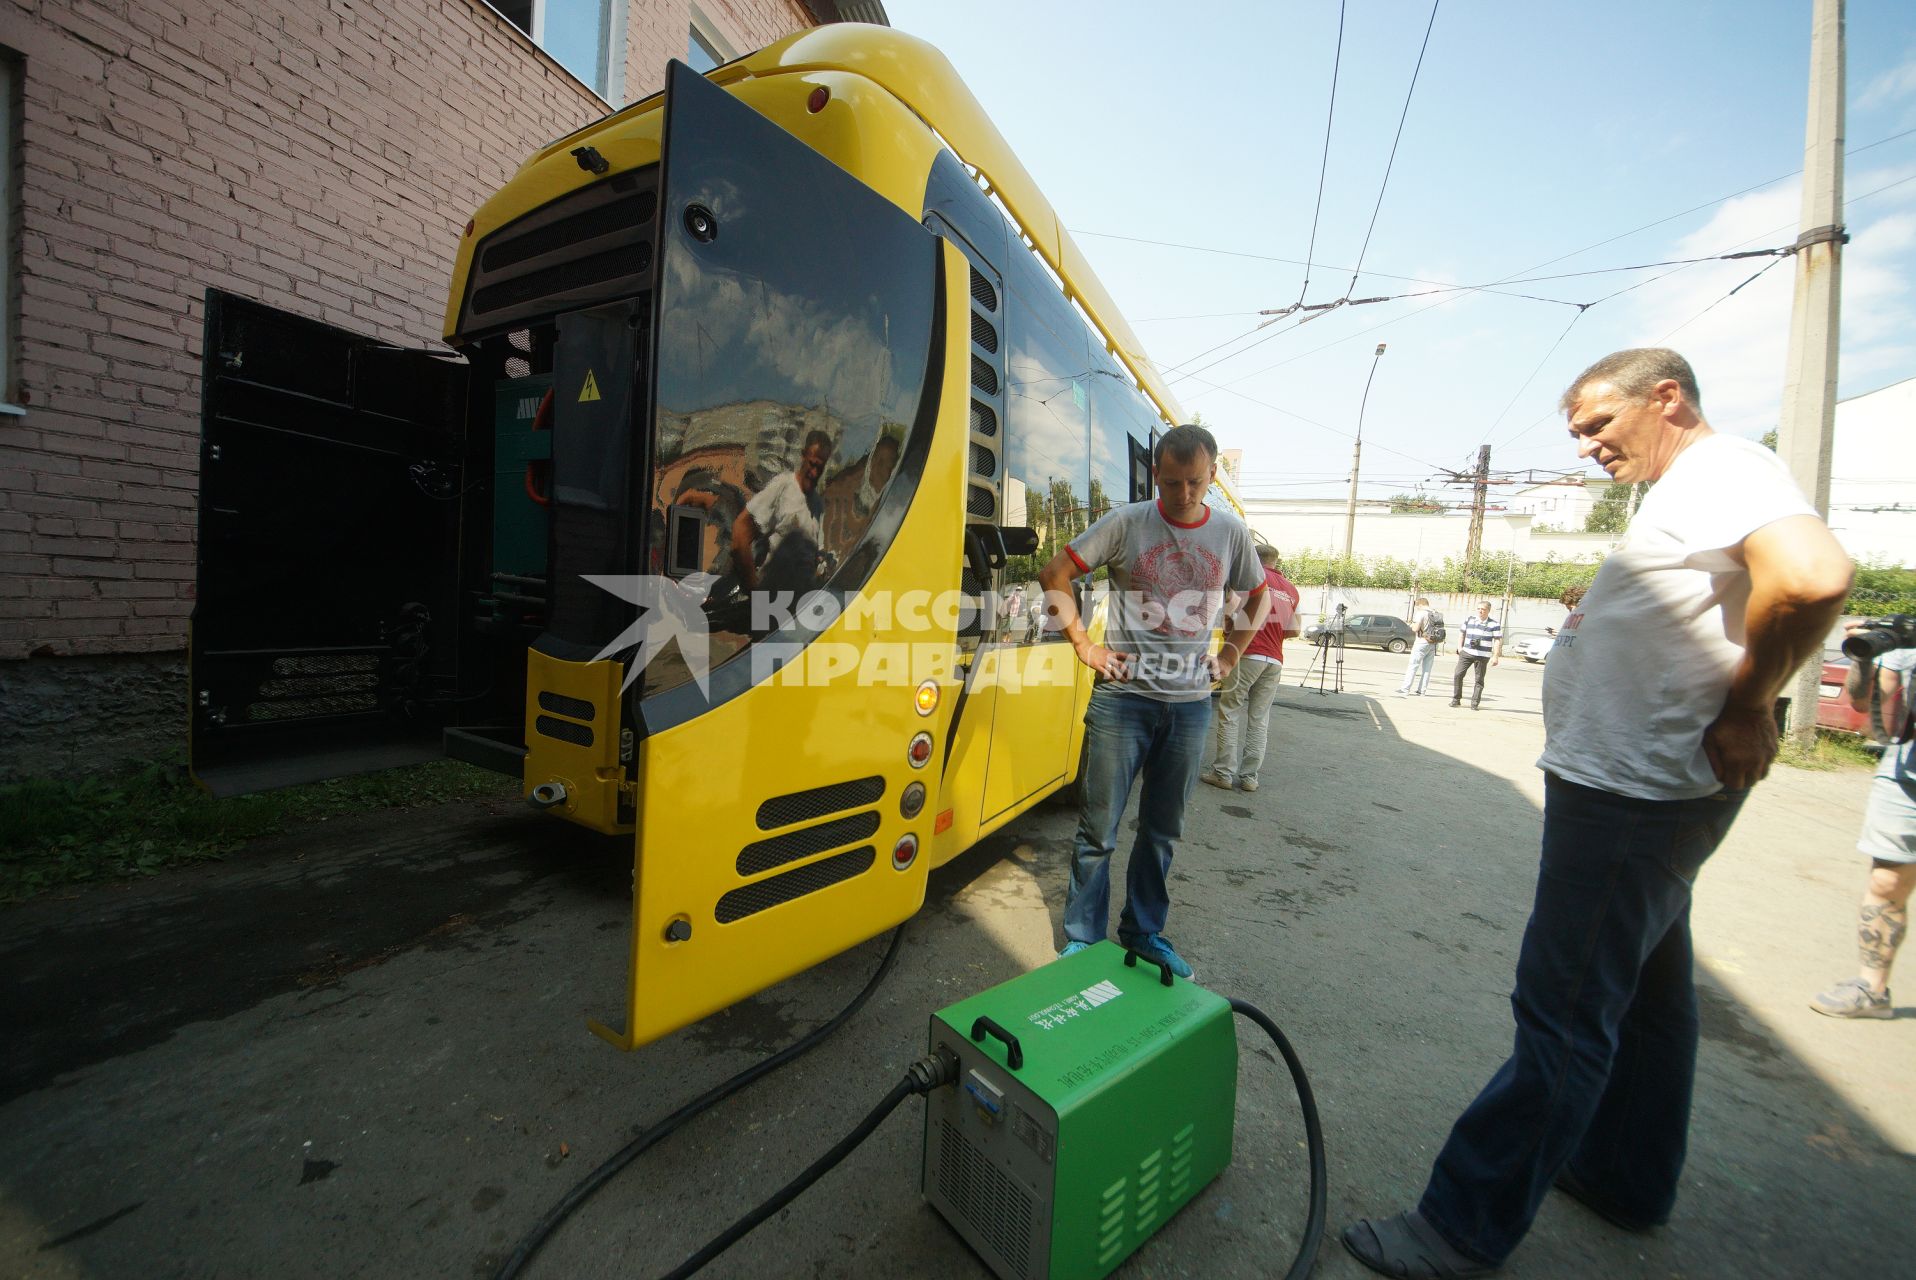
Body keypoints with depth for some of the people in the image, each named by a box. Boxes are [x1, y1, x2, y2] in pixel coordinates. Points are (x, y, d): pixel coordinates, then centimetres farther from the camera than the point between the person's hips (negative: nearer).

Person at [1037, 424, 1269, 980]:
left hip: (1190, 703, 3)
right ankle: (1082, 938, 20)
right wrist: (1083, 645, -5)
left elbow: (1259, 597, 23)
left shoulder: (1231, 532, 7)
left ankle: (1145, 932, 32)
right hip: (1123, 697, -3)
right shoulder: (1126, 523, -4)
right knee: (1098, 829, 4)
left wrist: (1230, 653, 12)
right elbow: (1053, 575, -2)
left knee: (1162, 829, 14)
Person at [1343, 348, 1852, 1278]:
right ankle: (1627, 1177, 40)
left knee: (1564, 1013, -4)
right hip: (1643, 786, 11)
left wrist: (1747, 707, -19)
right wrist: (1603, 618, 6)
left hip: (1632, 793, -11)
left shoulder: (1724, 468, -12)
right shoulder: (1691, 489, 18)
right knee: (1644, 990, 21)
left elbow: (1814, 575, -30)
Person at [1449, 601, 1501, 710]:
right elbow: (1462, 635, 19)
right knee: (1458, 675, -7)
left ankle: (1474, 704, 7)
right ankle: (1456, 699, 2)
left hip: (1483, 656, -2)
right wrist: (1460, 648, 8)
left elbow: (1498, 641, -3)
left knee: (1479, 680, 2)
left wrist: (1495, 656, -9)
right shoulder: (1469, 620, 9)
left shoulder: (1494, 624, -1)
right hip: (1466, 653, 3)